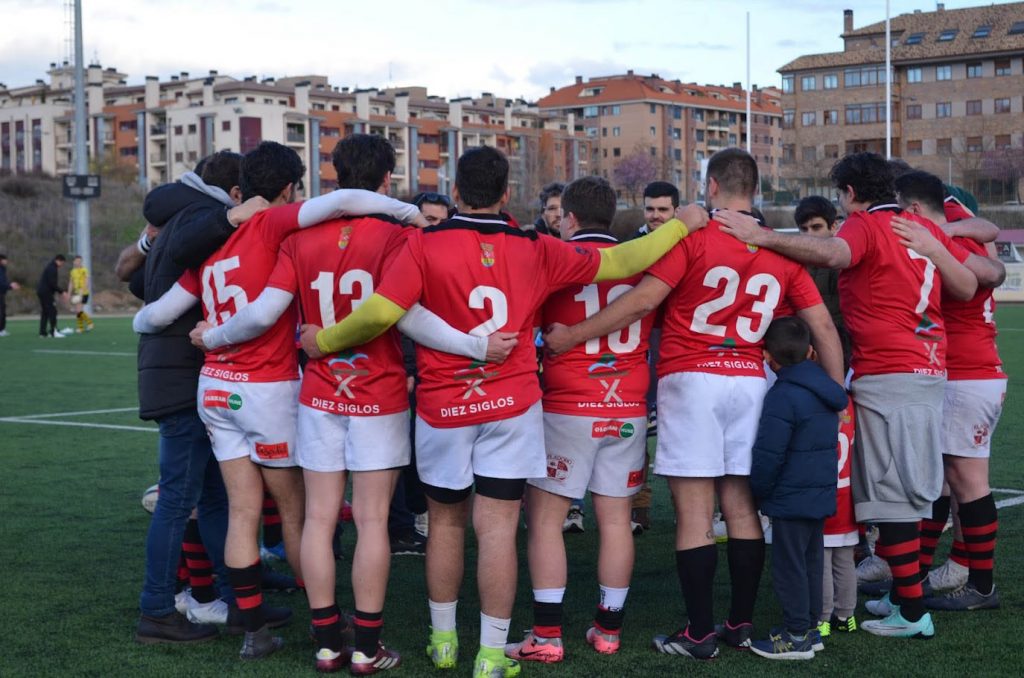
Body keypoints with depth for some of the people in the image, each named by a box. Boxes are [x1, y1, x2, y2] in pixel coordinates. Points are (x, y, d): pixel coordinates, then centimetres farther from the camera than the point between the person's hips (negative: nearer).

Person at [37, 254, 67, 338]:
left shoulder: (51, 267, 18)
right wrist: (61, 291, -16)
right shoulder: (52, 269, -15)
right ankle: (53, 332, -14)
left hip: (42, 292, 11)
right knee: (52, 311, -10)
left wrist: (61, 291, 14)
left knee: (45, 312, 12)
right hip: (46, 293, -11)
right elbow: (52, 283, -22)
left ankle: (43, 332, 13)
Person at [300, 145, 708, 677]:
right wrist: (681, 225, 18)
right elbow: (621, 261, 4)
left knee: (445, 522, 15)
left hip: (442, 407, 0)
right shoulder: (534, 251, -2)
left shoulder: (425, 245, -9)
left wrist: (325, 341, 0)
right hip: (511, 406, 0)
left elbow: (380, 313, -17)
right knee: (497, 528, 2)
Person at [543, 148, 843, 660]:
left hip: (691, 379, -4)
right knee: (742, 508, 12)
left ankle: (699, 634, 4)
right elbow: (822, 325, 8)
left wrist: (572, 336, -7)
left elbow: (644, 299, -12)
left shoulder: (692, 234, -6)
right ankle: (741, 625, 19)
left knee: (694, 513, -1)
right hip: (749, 382, 5)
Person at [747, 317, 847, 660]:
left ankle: (796, 636, 5)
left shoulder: (783, 396, -19)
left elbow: (769, 454, -21)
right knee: (811, 563, 16)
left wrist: (758, 491, -6)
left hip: (791, 501, -9)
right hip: (821, 496, 9)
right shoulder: (824, 390, 8)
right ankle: (809, 627, 25)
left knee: (789, 566, 0)